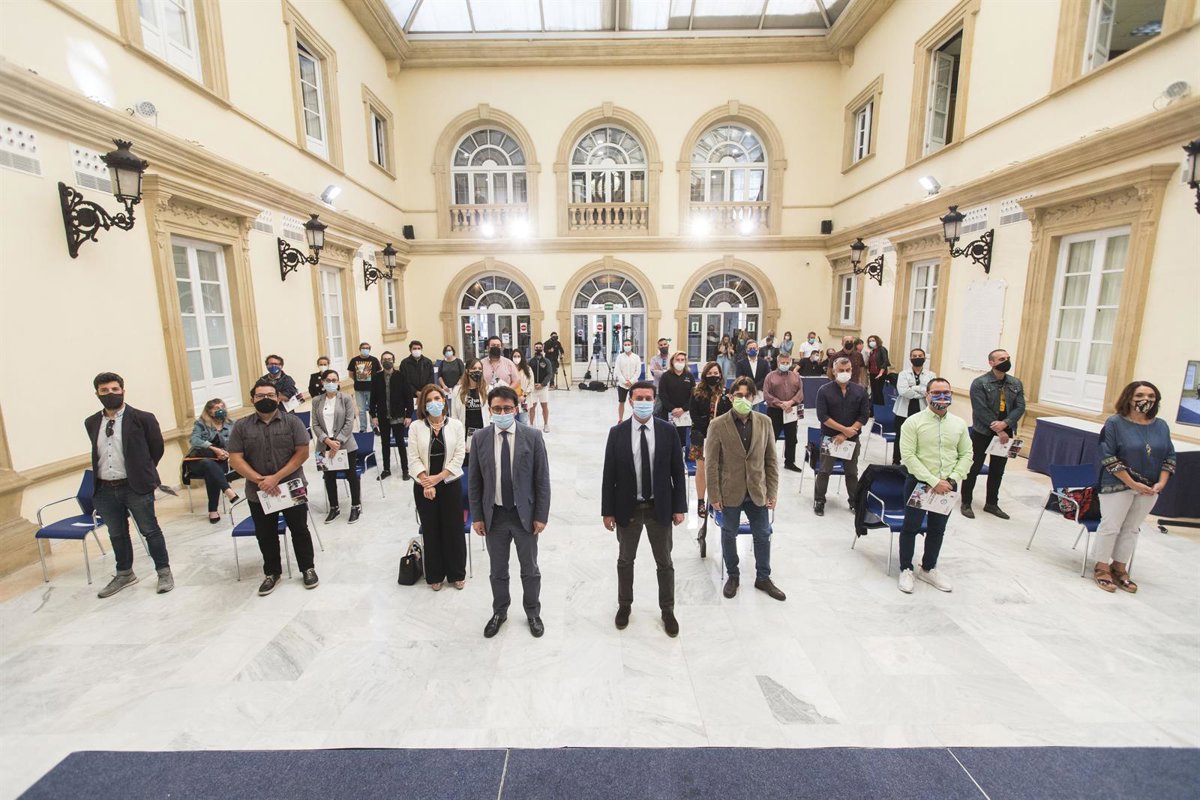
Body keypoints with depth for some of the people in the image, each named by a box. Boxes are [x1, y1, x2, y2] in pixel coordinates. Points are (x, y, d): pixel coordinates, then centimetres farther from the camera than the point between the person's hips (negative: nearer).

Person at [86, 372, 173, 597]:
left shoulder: (143, 418, -8)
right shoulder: (91, 423, 6)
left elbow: (157, 449, 0)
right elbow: (97, 454, 18)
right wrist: (101, 478, 16)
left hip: (136, 487, -5)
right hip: (105, 489, 5)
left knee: (150, 530, 4)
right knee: (117, 534, 18)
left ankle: (164, 572, 17)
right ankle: (124, 574, 34)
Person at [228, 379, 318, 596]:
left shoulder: (292, 421, -4)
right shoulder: (241, 426, 0)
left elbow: (302, 453, -9)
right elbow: (235, 459, -4)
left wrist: (276, 478, -16)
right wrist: (260, 480, -16)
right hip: (258, 493, 2)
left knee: (300, 530, 9)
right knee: (265, 535, 14)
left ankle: (307, 568, 24)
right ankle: (272, 573, 31)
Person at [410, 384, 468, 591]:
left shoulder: (456, 425, -3)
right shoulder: (416, 427, -1)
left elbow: (459, 457, -6)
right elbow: (414, 458, -5)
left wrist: (438, 478, -13)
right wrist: (426, 483, -15)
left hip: (450, 484, 0)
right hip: (424, 487, 1)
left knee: (453, 529, 6)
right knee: (431, 531, 11)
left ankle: (457, 573, 24)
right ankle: (435, 575, 27)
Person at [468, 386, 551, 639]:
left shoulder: (533, 436, -10)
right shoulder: (479, 438, -4)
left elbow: (542, 479, -7)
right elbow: (474, 481, 2)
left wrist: (541, 516, -8)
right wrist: (477, 516, 0)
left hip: (525, 514, -1)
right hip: (494, 515, 2)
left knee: (530, 569, 16)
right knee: (498, 570, 18)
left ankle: (533, 613, 39)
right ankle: (499, 612, 42)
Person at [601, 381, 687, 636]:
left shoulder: (667, 430, -7)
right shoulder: (617, 432, -8)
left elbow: (678, 471, -2)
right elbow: (609, 474, -5)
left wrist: (679, 507, -4)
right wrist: (607, 510, -5)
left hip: (660, 507, 0)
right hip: (628, 508, 0)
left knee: (664, 563, 15)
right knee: (625, 560, 18)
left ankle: (667, 610, 35)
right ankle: (624, 605, 40)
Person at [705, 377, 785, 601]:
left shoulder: (764, 422, -2)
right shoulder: (718, 425, -11)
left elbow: (771, 460, 3)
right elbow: (711, 464, -9)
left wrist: (772, 491, 0)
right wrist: (714, 496, -10)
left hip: (758, 492, 3)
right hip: (730, 492, -2)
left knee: (763, 535, 15)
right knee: (729, 535, 14)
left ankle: (763, 578, 36)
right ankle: (732, 576, 36)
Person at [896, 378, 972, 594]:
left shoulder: (960, 424, 2)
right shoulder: (914, 422, -11)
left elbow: (966, 455, 6)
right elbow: (908, 456, -15)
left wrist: (952, 480, -9)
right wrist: (933, 481, -19)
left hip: (947, 486, 4)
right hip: (919, 483, -4)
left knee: (937, 530, 17)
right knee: (911, 527, 7)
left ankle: (928, 569, 35)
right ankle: (906, 570, 23)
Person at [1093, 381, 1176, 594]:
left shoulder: (1161, 426, 6)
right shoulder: (1115, 423, -10)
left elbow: (1169, 457, 9)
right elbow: (1108, 457, -13)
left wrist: (1161, 483, -5)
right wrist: (1133, 484, -15)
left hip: (1150, 489, 5)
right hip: (1117, 486, -5)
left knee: (1131, 529, 12)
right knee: (1110, 526, -1)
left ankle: (1119, 568, 23)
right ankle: (1102, 568, 11)